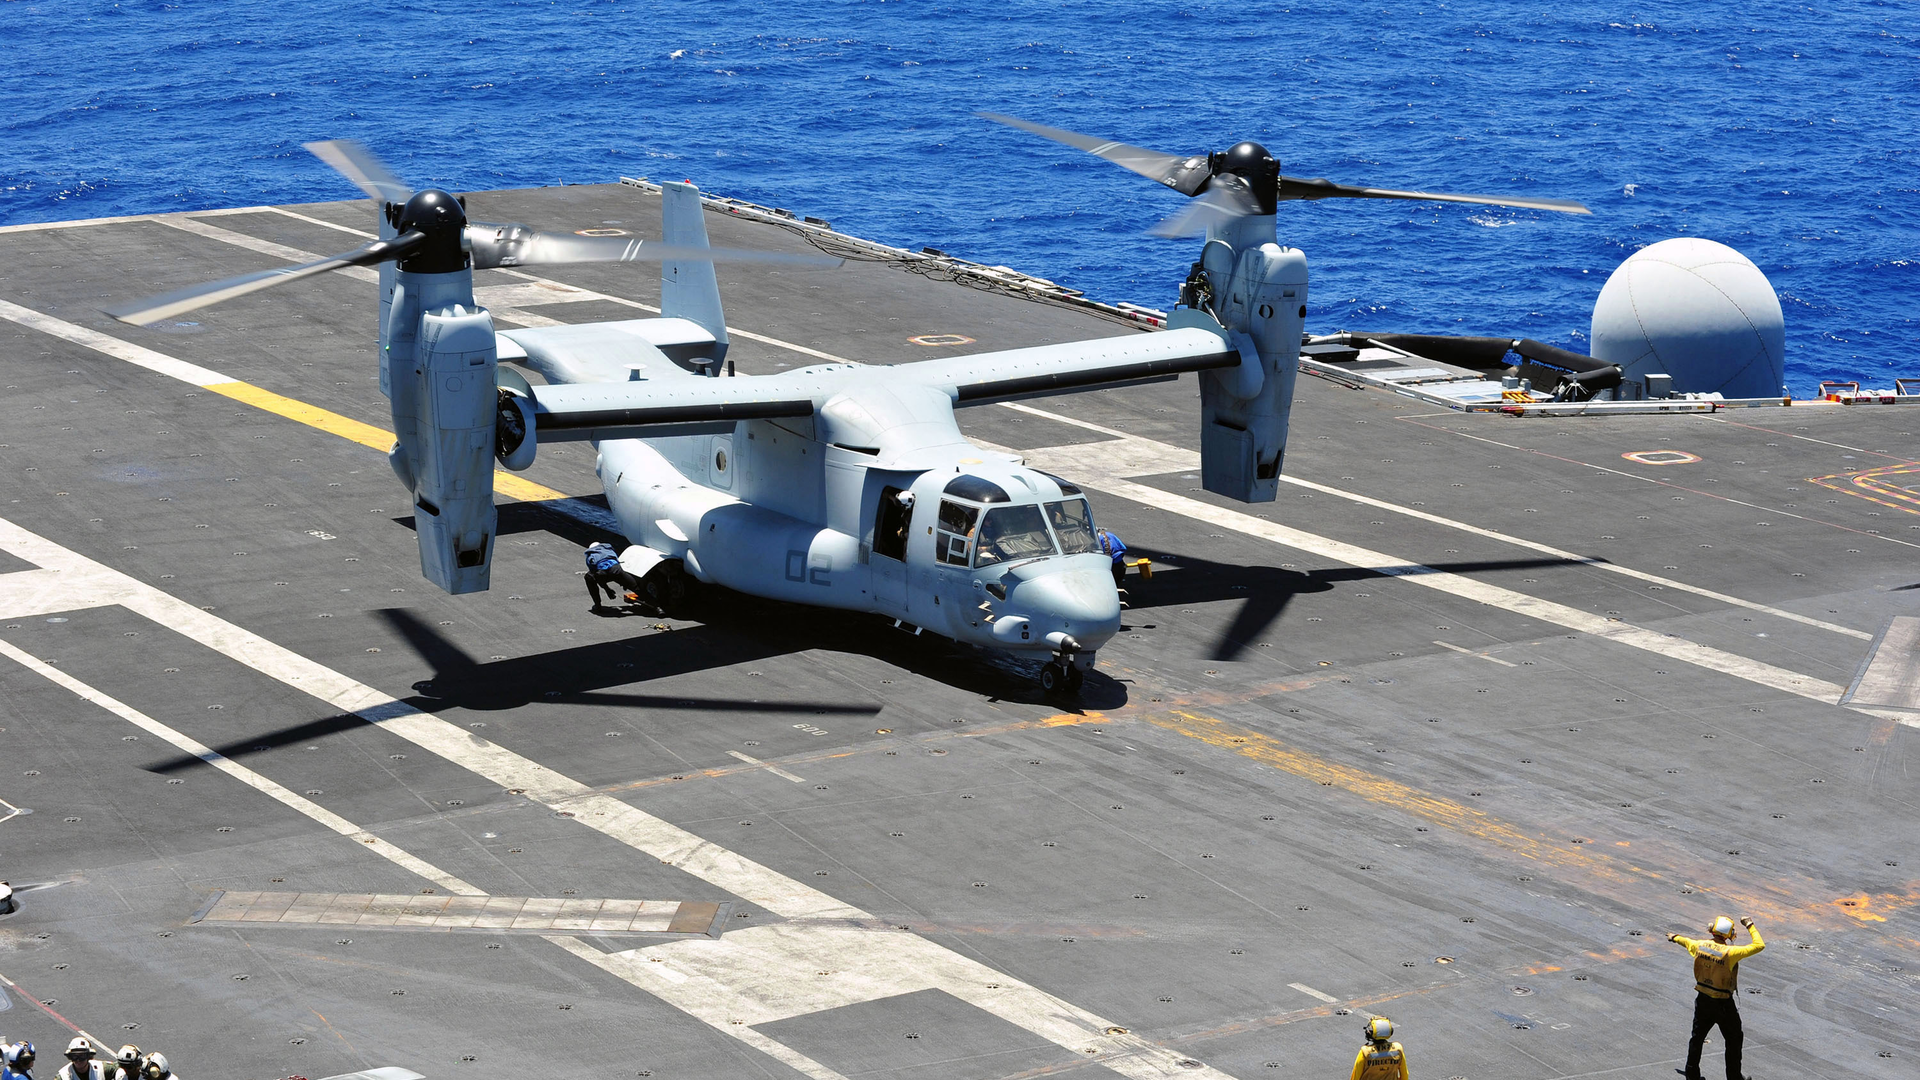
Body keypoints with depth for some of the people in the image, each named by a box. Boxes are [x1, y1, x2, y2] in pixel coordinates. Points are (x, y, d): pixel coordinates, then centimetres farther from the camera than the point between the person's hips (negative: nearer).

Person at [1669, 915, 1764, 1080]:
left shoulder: (1700, 946, -8)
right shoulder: (1729, 952, -25)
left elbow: (1686, 941, 17)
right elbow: (1759, 945, -23)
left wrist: (1675, 937, 40)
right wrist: (1750, 926, -8)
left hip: (1703, 1000, 5)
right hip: (1723, 1004, -5)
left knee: (1697, 1037, 20)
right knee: (1734, 1040, 14)